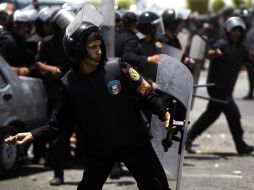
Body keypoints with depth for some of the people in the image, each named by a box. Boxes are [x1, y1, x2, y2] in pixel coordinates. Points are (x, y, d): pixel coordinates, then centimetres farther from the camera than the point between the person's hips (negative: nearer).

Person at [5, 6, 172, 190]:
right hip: (99, 150, 1)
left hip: (134, 142, -1)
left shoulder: (118, 68, -11)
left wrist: (164, 113, -18)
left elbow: (146, 91, -5)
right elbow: (61, 121, 1)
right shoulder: (69, 84, -6)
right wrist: (34, 135, -9)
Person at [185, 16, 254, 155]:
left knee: (212, 114, 12)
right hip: (217, 86, -8)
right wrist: (215, 53, -51)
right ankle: (241, 146, 1)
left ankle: (188, 138, 21)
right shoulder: (222, 44, -11)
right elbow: (210, 54, -28)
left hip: (227, 89, 8)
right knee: (233, 114, -9)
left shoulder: (241, 49, 10)